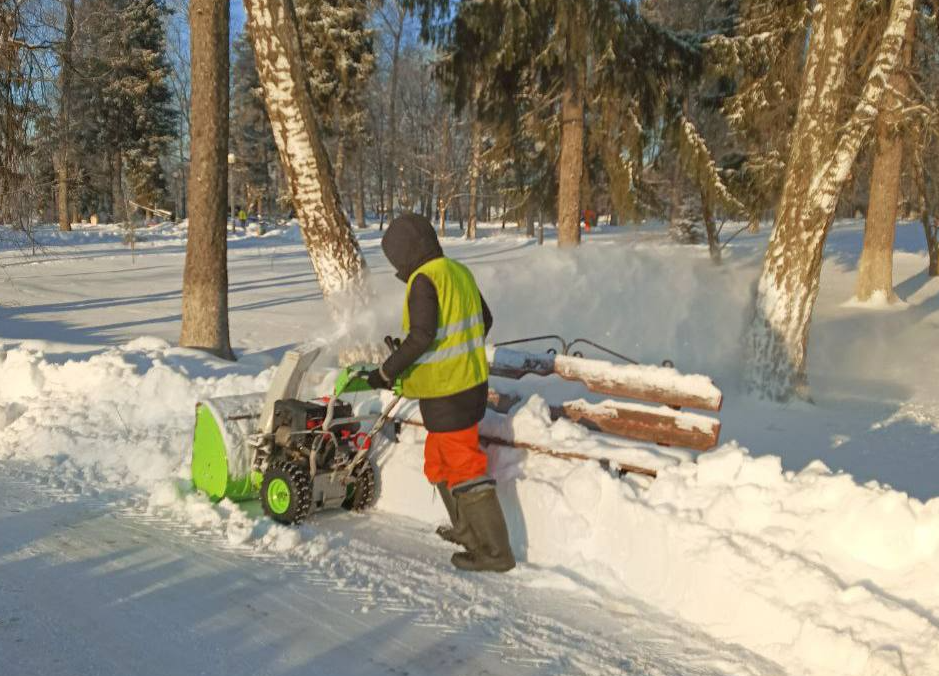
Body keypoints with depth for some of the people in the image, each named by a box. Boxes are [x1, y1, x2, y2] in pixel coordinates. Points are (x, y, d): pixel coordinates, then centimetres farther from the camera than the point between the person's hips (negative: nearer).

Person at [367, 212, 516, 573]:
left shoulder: (424, 280, -17)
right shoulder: (459, 271, 8)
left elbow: (421, 337, -24)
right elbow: (484, 320, 17)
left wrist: (387, 371, -15)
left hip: (446, 393, -9)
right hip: (473, 382, 9)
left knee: (464, 468, 0)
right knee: (439, 461, 22)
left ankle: (496, 551, 6)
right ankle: (467, 530, 34)